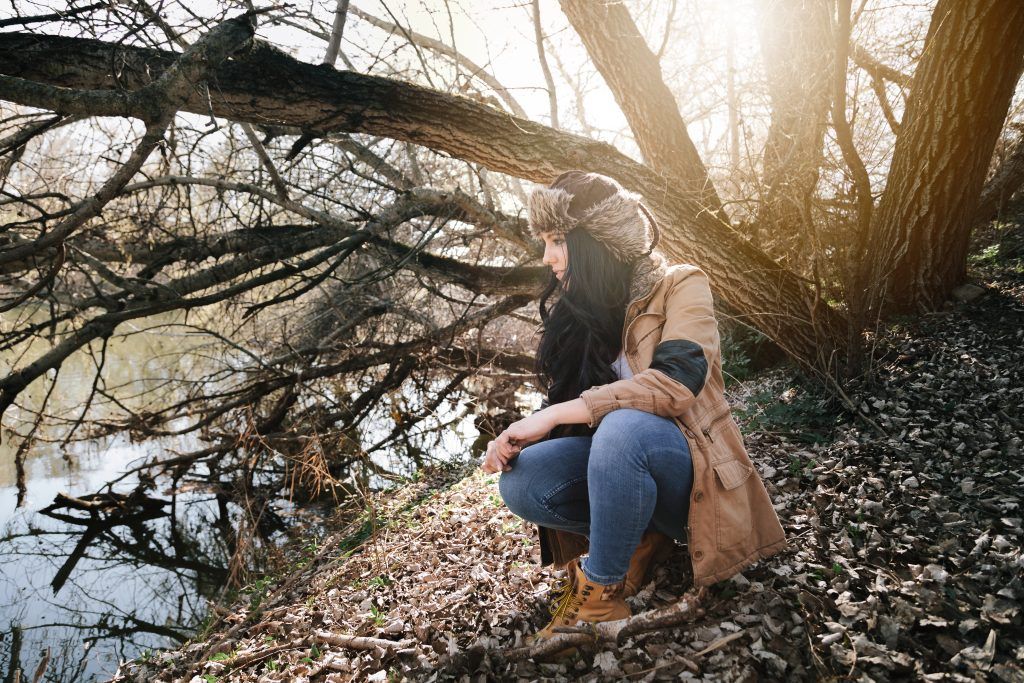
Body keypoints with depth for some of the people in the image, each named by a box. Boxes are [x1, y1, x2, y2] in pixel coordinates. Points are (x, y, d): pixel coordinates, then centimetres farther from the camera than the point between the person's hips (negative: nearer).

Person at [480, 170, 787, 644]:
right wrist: (518, 438, -15)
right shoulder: (577, 312, 7)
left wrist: (552, 416, -28)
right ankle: (638, 539, -3)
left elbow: (676, 383, -26)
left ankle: (601, 588, -19)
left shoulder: (680, 285, -10)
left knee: (622, 427, -37)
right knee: (520, 482, -21)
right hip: (617, 460, 5)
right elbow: (563, 399, 8)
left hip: (685, 467, -5)